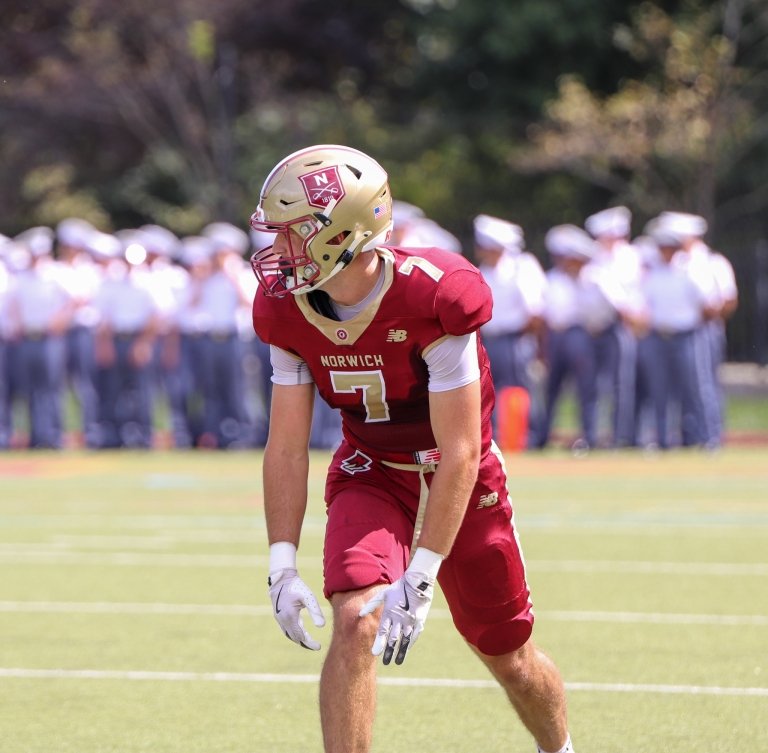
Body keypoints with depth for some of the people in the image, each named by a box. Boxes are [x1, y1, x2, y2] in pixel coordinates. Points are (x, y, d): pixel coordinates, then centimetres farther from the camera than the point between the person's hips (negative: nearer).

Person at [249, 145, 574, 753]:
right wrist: (282, 566, -15)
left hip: (456, 478, -2)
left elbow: (460, 452, -28)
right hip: (371, 474, 2)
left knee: (509, 654, 12)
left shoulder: (433, 298, -31)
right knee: (355, 622, -24)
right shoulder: (287, 309, -15)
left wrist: (420, 578, -30)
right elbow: (287, 446, -8)